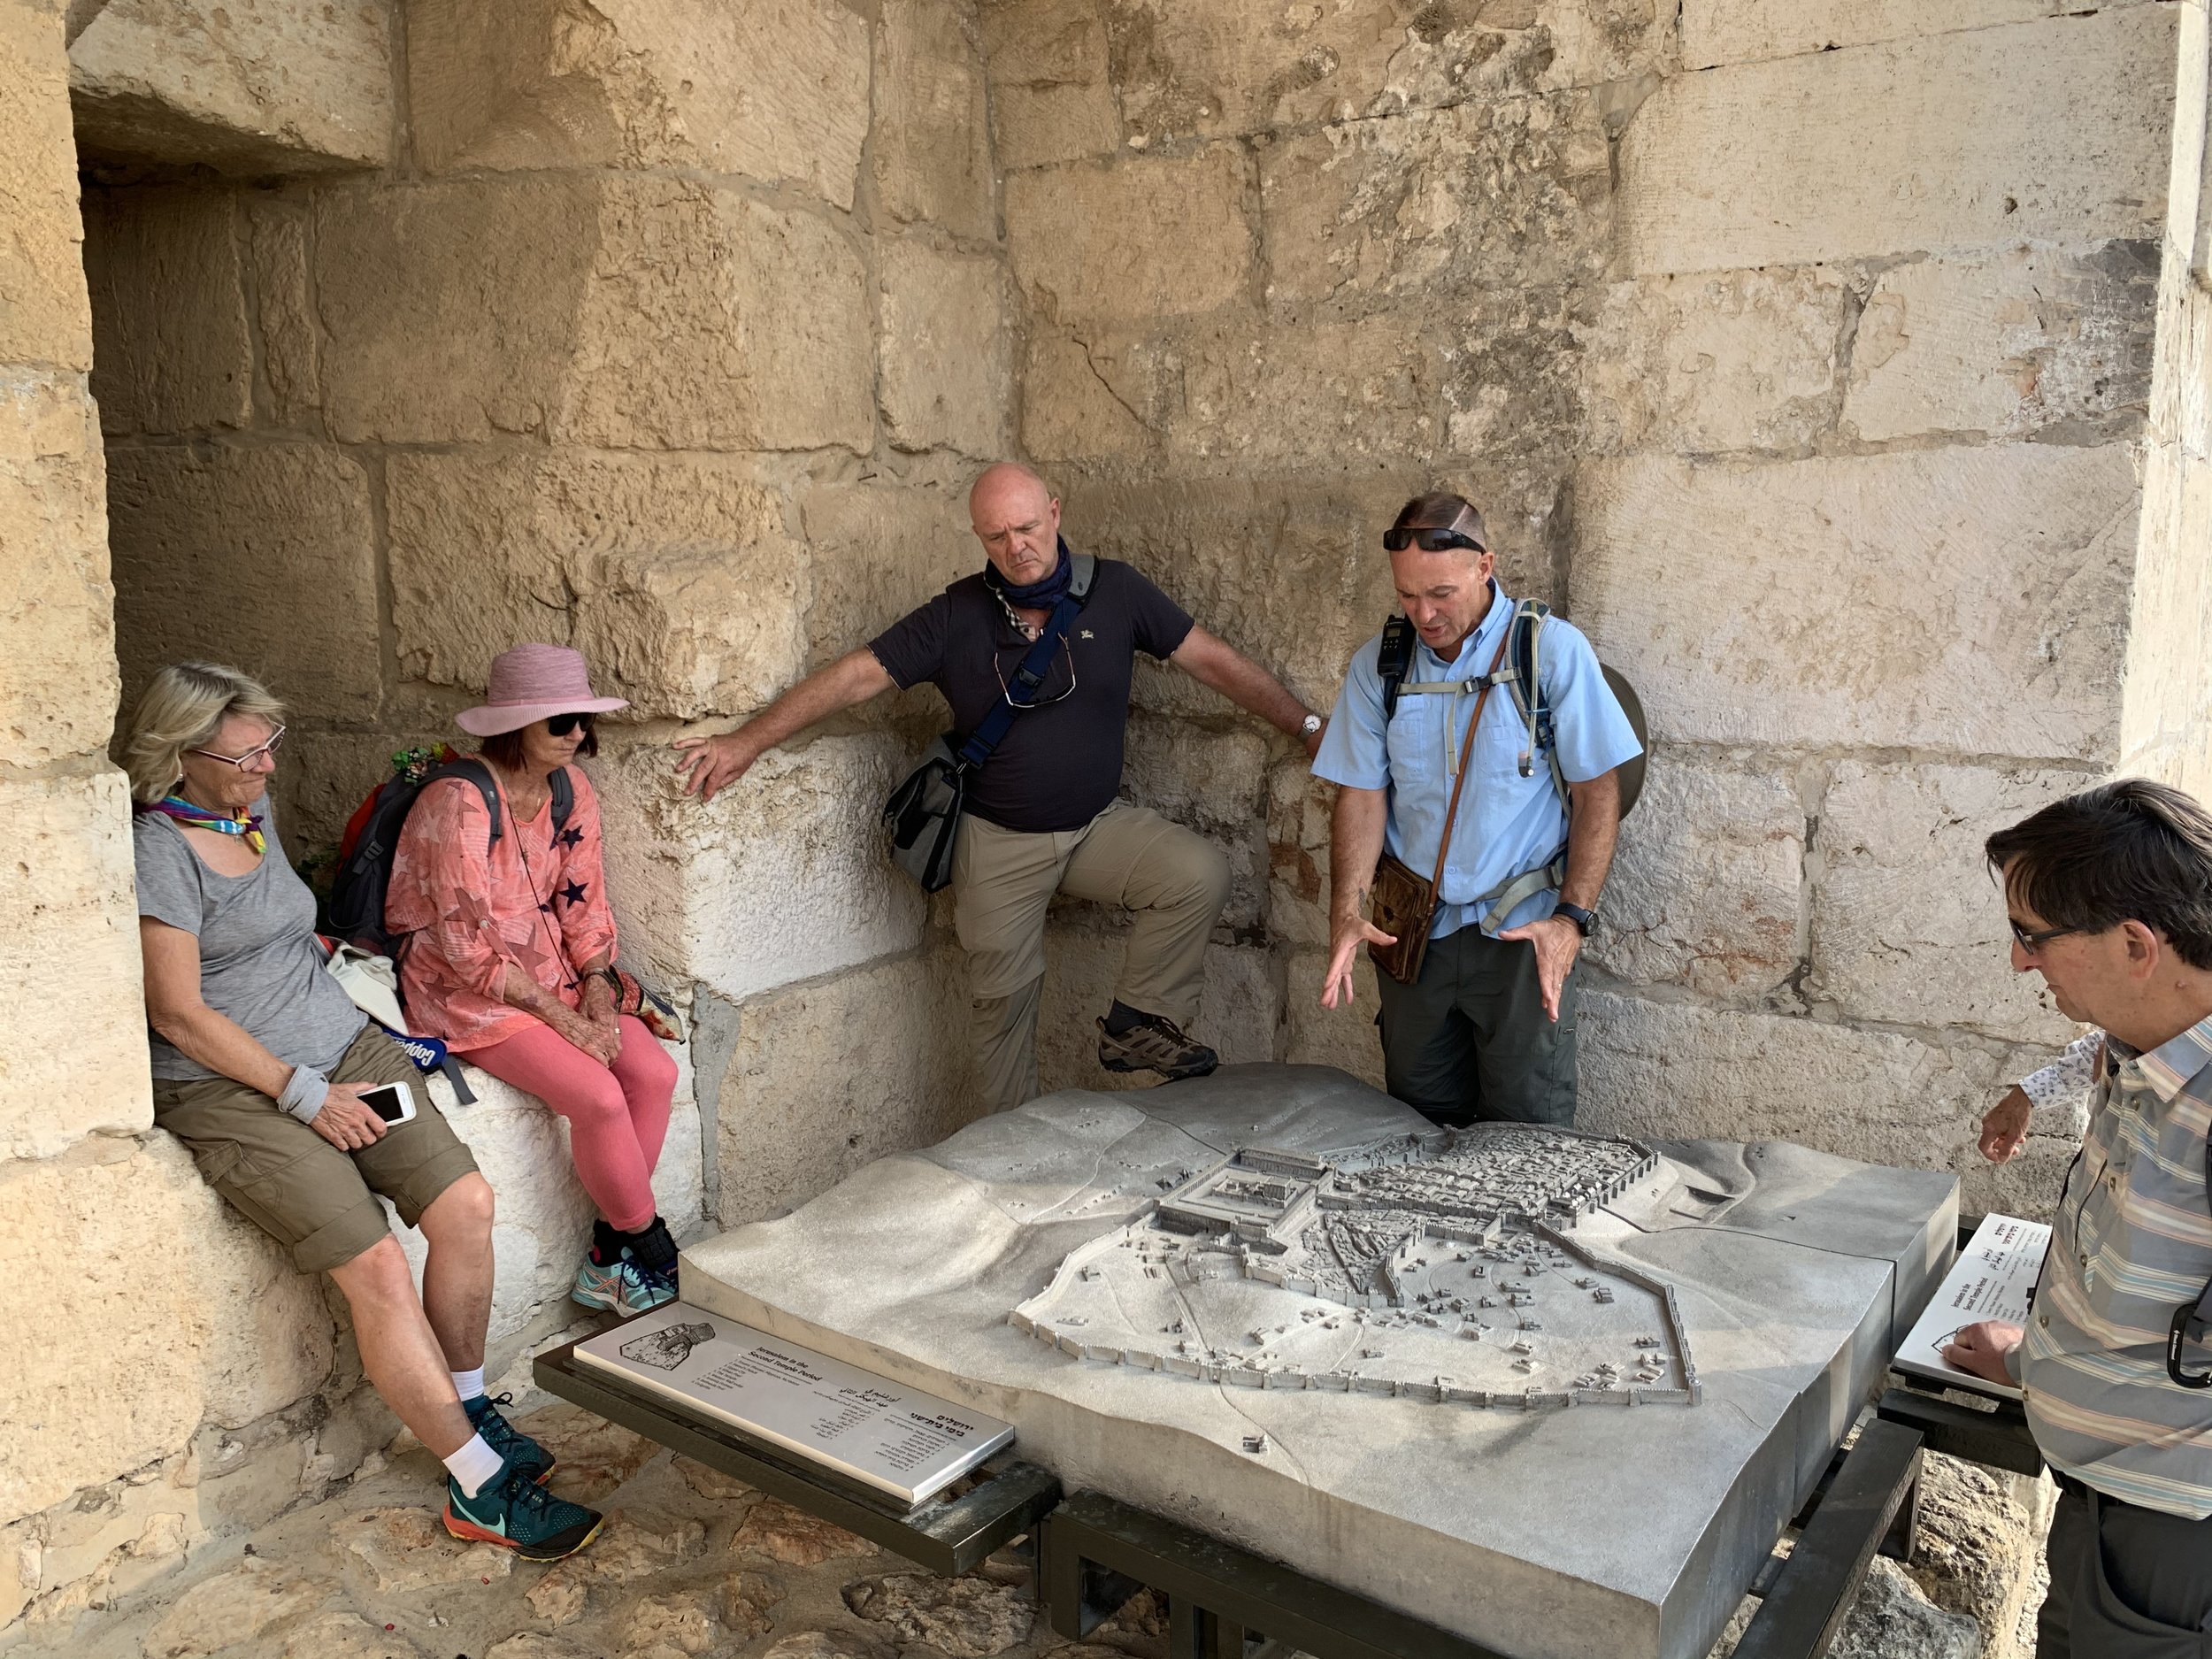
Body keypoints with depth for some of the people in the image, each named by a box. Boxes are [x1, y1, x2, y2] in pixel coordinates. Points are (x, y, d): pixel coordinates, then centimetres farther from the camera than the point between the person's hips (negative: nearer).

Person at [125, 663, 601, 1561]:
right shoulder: (158, 851, -13)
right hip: (232, 1087, -7)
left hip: (344, 1047, 8)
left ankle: (468, 1408, 6)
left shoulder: (253, 807, 13)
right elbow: (179, 1015, -15)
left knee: (465, 1201, -14)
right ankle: (482, 1489, -12)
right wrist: (305, 1094, -16)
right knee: (376, 1266, -21)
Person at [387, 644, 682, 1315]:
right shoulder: (458, 803, -21)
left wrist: (597, 993, -9)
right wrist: (563, 1019, -21)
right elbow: (468, 949, -22)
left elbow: (583, 902, 6)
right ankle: (655, 1256, -1)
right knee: (599, 1096, -24)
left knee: (655, 1072, -13)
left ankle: (607, 1261, -2)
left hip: (551, 974, 7)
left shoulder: (572, 789, 1)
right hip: (467, 992, -7)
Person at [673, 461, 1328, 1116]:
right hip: (999, 841, -1)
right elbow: (854, 675, -10)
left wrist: (1310, 726, -4)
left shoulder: (1113, 590, -5)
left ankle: (1137, 1023, -4)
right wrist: (745, 742, -16)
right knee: (1003, 995, 6)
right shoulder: (956, 616, -8)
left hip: (1100, 824, 1)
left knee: (1201, 874, -22)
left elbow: (1215, 662, -2)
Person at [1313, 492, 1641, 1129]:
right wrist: (1348, 914, -11)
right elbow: (1362, 793, 2)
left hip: (1522, 931, -3)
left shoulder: (1553, 650, -6)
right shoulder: (1377, 664, 3)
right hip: (1412, 932, 3)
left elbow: (1598, 793, -5)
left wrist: (1572, 918, -14)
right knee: (1418, 1133, 12)